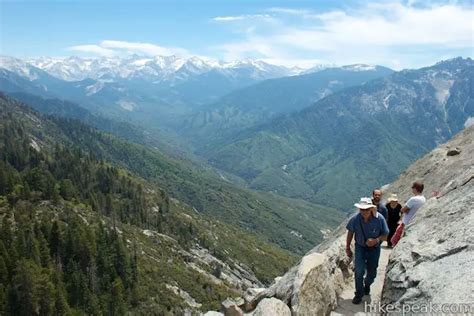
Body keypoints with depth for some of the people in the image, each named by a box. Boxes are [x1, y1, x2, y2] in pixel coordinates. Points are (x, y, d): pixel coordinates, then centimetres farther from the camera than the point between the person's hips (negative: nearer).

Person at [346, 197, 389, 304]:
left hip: (374, 248, 1)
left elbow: (385, 235, -11)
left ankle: (367, 284, 47)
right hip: (360, 247, 0)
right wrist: (347, 248, 4)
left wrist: (376, 240, -31)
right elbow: (350, 232, -3)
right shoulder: (355, 219, -21)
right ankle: (359, 294, 5)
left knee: (372, 273, 13)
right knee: (359, 270, -14)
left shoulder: (379, 219, -23)